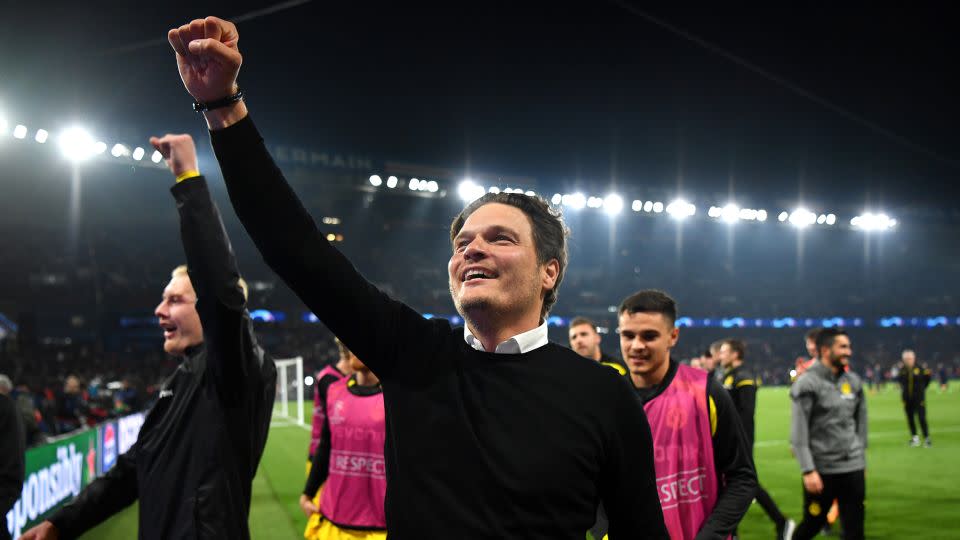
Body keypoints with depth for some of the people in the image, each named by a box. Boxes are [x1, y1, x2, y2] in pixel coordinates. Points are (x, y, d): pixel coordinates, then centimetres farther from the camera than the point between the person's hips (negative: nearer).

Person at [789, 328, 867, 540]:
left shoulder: (853, 381, 8)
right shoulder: (807, 383, -10)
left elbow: (861, 421, 17)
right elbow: (799, 432, -13)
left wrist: (860, 451, 12)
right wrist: (808, 470, -17)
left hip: (853, 467, 5)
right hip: (821, 469, -5)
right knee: (813, 523, 7)